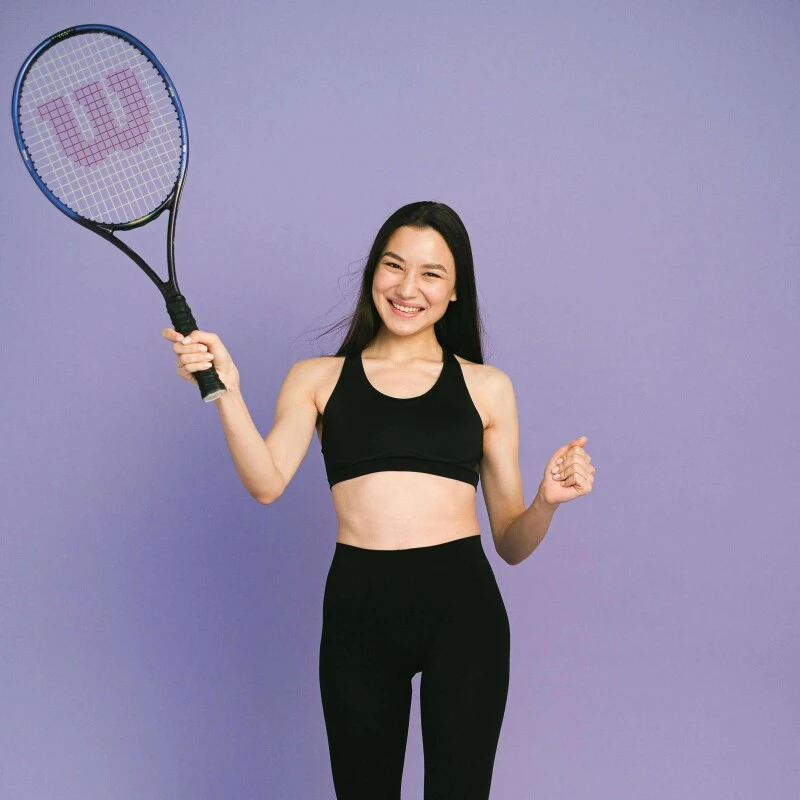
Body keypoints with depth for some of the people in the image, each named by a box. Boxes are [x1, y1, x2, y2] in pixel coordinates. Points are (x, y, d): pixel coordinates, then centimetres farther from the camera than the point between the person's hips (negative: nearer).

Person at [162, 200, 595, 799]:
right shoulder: (318, 379, 11)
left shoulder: (487, 387, 12)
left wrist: (548, 501, -9)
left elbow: (511, 543, 11)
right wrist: (226, 390, -18)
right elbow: (266, 483, -7)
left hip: (463, 610, 0)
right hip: (358, 610, 1)